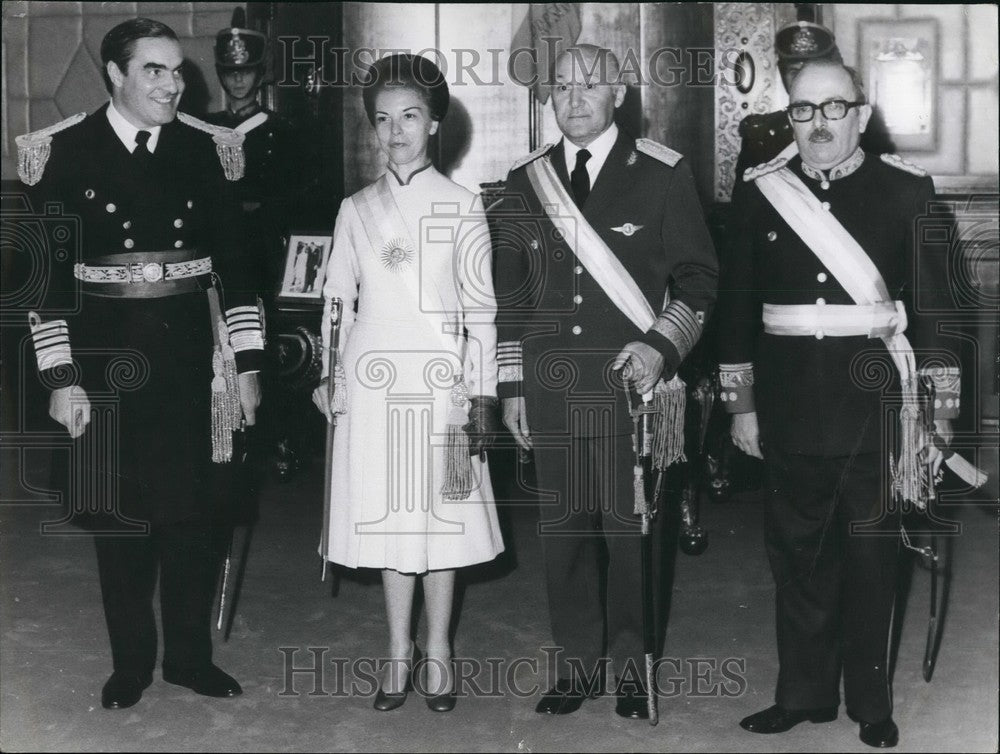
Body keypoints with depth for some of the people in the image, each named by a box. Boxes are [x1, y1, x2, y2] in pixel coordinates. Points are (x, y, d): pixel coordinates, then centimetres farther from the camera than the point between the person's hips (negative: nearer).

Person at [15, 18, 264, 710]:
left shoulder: (206, 150, 3)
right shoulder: (66, 152, -4)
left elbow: (234, 260, 6)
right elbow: (46, 271, -4)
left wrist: (248, 362, 3)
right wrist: (60, 377, -8)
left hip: (190, 353, 2)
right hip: (107, 357, -1)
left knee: (194, 510, 7)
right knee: (121, 516, 7)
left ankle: (190, 654, 24)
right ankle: (131, 661, 23)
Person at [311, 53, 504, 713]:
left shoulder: (462, 206, 1)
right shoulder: (357, 209, 8)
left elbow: (480, 307, 0)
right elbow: (338, 300, 11)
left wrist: (483, 393, -5)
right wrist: (328, 378, 3)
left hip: (440, 376, -2)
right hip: (374, 379, 2)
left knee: (442, 512, 3)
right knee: (389, 513, 7)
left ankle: (439, 652, 16)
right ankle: (400, 652, 19)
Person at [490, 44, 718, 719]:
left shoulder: (663, 175, 1)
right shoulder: (525, 183, 10)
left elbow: (698, 277, 3)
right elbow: (511, 291, 14)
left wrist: (662, 346, -12)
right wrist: (512, 385, 11)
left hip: (633, 384, -3)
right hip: (551, 387, 3)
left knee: (632, 530, 2)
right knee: (564, 530, 7)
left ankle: (632, 667, 16)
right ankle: (577, 664, 20)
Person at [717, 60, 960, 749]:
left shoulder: (906, 192, -2)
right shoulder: (761, 193, 4)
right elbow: (736, 303, 7)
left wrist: (938, 410, -4)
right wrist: (740, 402, 6)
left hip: (874, 409, -2)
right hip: (791, 415, 2)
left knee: (871, 559, 7)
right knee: (797, 558, 11)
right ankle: (804, 693, 25)